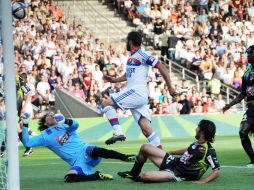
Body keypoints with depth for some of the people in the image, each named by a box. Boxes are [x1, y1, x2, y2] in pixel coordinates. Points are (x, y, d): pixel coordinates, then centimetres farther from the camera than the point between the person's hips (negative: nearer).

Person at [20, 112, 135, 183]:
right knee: (69, 178, -31)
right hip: (78, 162, 0)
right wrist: (25, 125, -7)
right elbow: (27, 142, 3)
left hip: (85, 151, 0)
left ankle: (126, 157, -39)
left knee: (96, 151, -36)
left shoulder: (63, 125, 17)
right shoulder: (45, 137, 12)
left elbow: (75, 125, -5)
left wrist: (67, 121, -27)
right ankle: (97, 176, -15)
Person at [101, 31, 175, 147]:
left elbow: (160, 66, -11)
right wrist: (114, 80, 26)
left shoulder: (141, 55, -7)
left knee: (106, 103, -10)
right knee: (146, 129, 1)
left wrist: (170, 87, -14)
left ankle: (118, 133, -19)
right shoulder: (131, 57, 21)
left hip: (137, 92, -8)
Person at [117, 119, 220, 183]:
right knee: (145, 148, 7)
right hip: (173, 162, 9)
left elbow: (217, 171, -25)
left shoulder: (209, 151, -24)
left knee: (146, 176, -29)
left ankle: (137, 178, 10)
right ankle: (133, 173, 27)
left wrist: (202, 181, -35)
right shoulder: (198, 143, 1)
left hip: (177, 174, -9)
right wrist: (170, 153, 31)